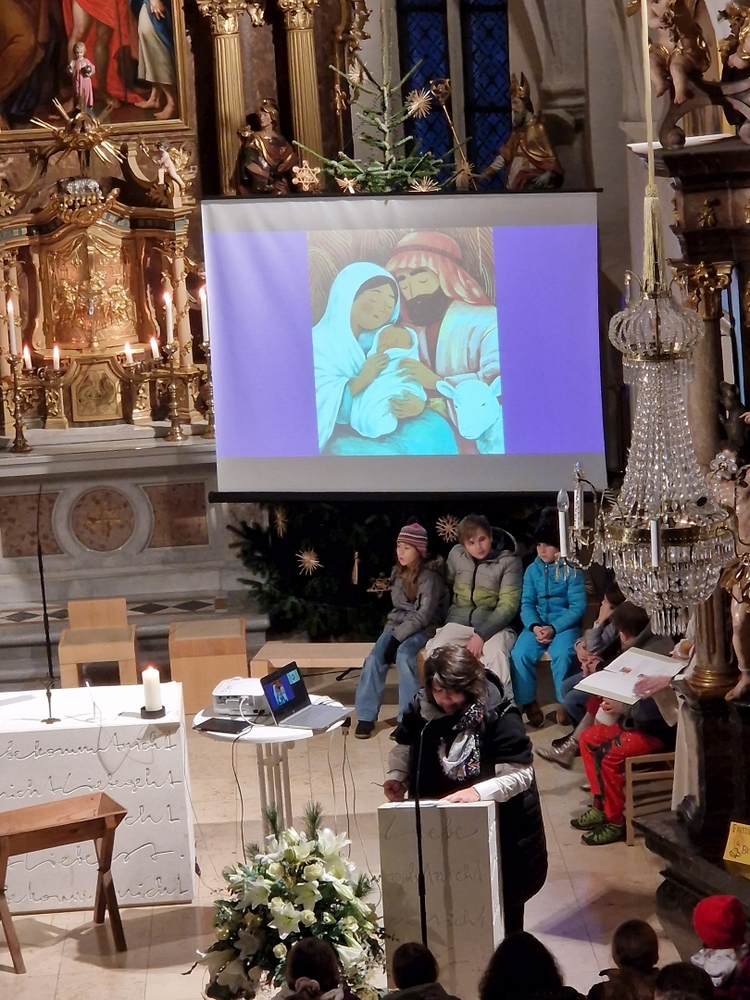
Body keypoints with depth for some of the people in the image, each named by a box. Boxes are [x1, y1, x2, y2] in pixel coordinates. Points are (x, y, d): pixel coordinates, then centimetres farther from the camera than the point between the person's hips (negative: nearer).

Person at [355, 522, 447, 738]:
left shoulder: (429, 576, -14)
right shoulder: (398, 573, 7)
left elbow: (423, 615, -19)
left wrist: (397, 637, -23)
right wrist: (390, 632, 3)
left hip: (423, 628, -6)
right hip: (399, 625, 6)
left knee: (404, 655, -34)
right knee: (375, 658, -21)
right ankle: (366, 716, -15)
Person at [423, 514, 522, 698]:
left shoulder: (508, 561, -7)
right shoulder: (456, 555, 4)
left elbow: (508, 605, -12)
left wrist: (482, 634, -21)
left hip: (493, 625, -3)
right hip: (459, 623, 3)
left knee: (496, 653, -37)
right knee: (434, 652, -27)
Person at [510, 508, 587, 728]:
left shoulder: (571, 570, -2)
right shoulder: (532, 570, 9)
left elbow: (578, 607, -8)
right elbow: (527, 603, 4)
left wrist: (554, 628, -20)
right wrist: (534, 626, -17)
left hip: (565, 625, -3)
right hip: (537, 624, 3)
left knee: (561, 654, -34)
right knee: (520, 654, -25)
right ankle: (528, 703, -8)